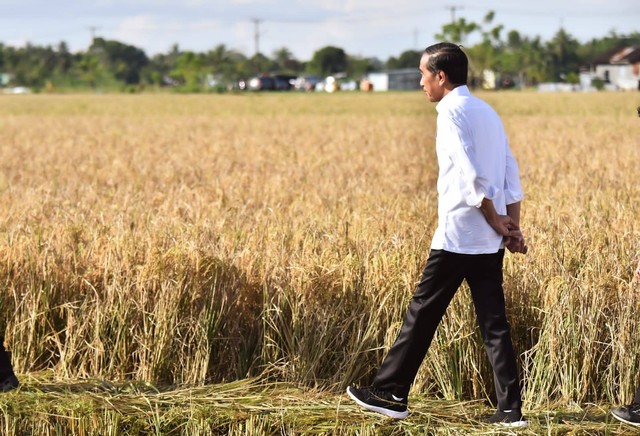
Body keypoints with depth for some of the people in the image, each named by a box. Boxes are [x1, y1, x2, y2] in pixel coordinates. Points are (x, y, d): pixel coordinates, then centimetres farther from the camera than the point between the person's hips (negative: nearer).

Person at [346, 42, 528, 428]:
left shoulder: (452, 112, -9)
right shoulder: (488, 112, 16)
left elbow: (473, 178, -18)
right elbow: (512, 177, 11)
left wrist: (497, 223, -9)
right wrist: (513, 227, 7)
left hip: (457, 237, -7)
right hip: (490, 242, 8)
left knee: (423, 314, 3)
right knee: (494, 324, 6)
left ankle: (391, 394, 11)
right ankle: (511, 408, 2)